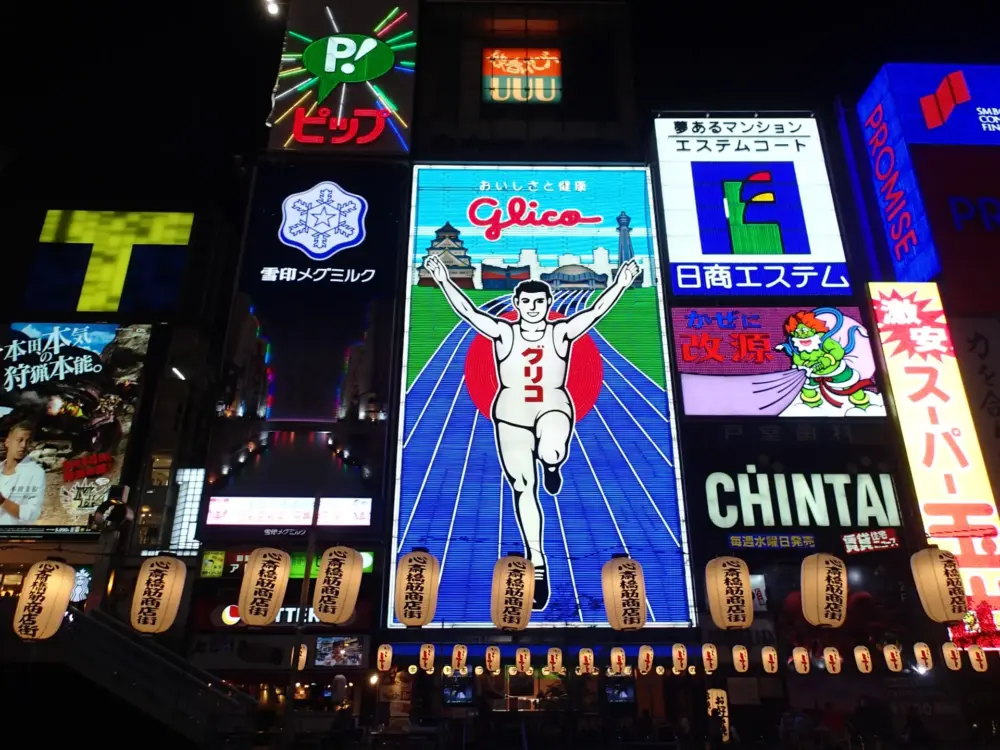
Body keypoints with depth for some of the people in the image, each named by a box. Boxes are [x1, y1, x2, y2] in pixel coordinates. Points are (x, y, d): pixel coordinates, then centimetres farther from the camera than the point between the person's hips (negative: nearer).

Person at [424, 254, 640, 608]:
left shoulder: (562, 332, -1)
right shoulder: (503, 332, -1)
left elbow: (596, 310, -9)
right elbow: (467, 310, -7)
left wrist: (621, 283, -18)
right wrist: (444, 280, -15)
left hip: (553, 409, -1)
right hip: (511, 416, 2)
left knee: (550, 451, -37)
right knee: (523, 489, 4)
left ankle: (551, 466, 5)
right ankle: (537, 561, 17)